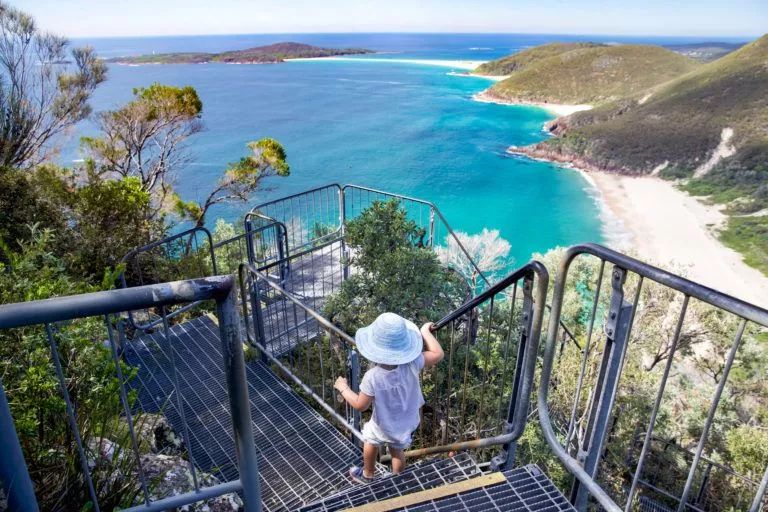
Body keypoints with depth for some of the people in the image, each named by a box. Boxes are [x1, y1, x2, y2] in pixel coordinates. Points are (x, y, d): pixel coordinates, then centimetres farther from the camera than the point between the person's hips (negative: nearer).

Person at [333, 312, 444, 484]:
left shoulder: (372, 377, -36)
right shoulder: (411, 365, -32)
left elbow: (360, 405, -22)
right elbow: (438, 354, -19)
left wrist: (343, 388, -6)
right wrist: (425, 331, -7)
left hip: (384, 426, -2)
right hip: (407, 423, 2)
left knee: (370, 442, 31)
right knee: (397, 450, 30)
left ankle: (367, 475, 55)